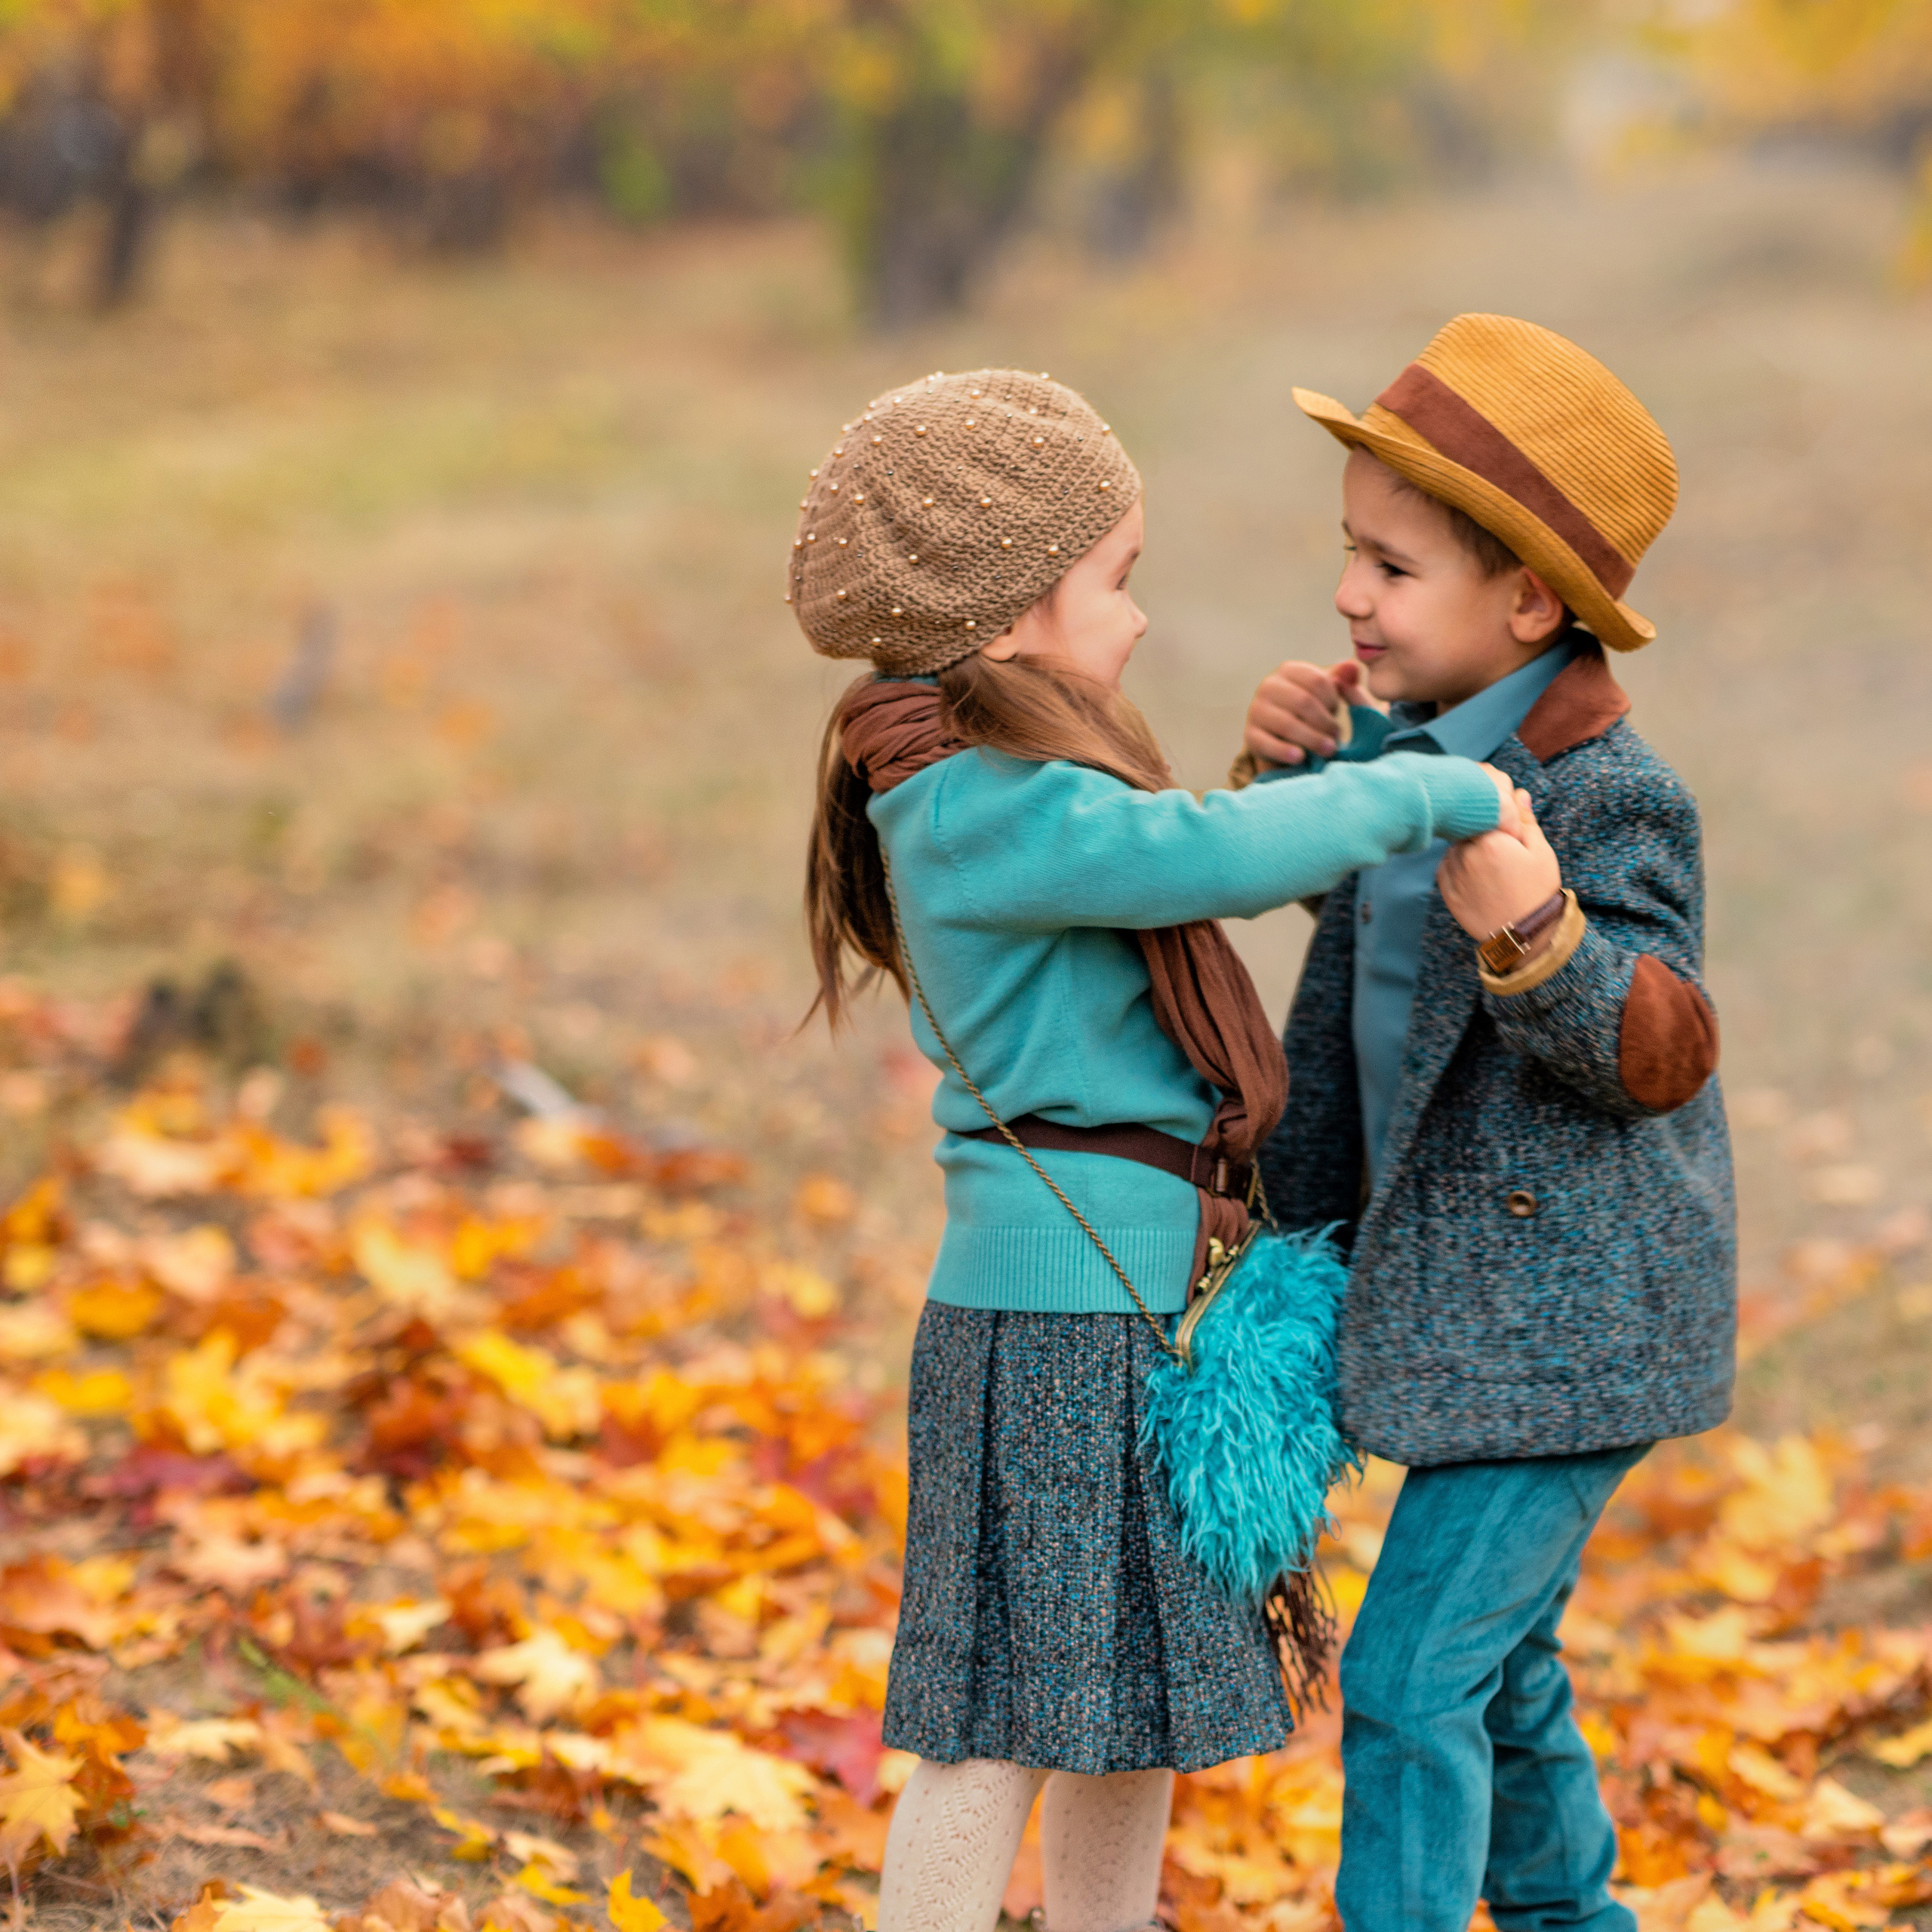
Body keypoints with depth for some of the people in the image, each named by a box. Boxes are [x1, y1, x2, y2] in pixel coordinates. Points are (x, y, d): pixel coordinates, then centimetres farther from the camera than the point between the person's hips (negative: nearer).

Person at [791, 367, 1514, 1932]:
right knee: (1005, 1718, -5)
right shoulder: (983, 805, -19)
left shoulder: (1009, 789, 15)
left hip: (1131, 1296, 10)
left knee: (1139, 1695, 16)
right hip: (1055, 1314, -10)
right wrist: (1436, 793, -19)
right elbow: (1222, 854, -29)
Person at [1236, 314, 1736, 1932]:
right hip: (1473, 1295, 9)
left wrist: (1539, 939, -41)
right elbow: (1351, 894, 23)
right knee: (1494, 1655, 22)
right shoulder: (1423, 742, 4)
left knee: (1413, 1670, -10)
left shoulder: (1612, 797, -21)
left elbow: (1658, 1055, -22)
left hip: (1568, 1316, -9)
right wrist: (1298, 770, 4)